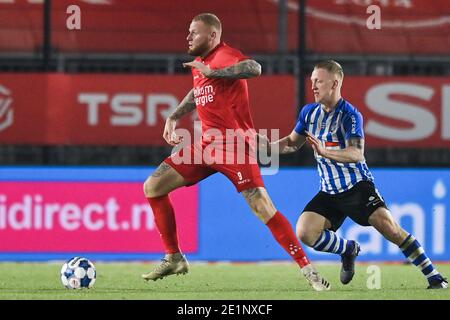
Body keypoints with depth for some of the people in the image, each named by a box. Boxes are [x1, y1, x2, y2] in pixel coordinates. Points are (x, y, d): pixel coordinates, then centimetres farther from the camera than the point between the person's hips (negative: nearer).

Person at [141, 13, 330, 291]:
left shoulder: (224, 56, -14)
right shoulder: (198, 63, 14)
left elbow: (254, 68, -35)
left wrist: (211, 71, -31)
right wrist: (174, 117, 26)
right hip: (207, 145, 9)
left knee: (263, 208, -17)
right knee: (152, 188, 3)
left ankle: (309, 270, -11)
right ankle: (174, 259, 13)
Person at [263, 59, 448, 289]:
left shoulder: (350, 115, -14)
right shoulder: (309, 112, 5)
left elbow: (356, 153, -27)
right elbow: (293, 142, 21)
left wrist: (324, 151, -42)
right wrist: (270, 146, 1)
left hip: (358, 186, -6)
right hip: (329, 192, 6)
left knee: (389, 228, -21)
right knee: (304, 233, -15)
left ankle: (434, 277, -11)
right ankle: (349, 250, 13)